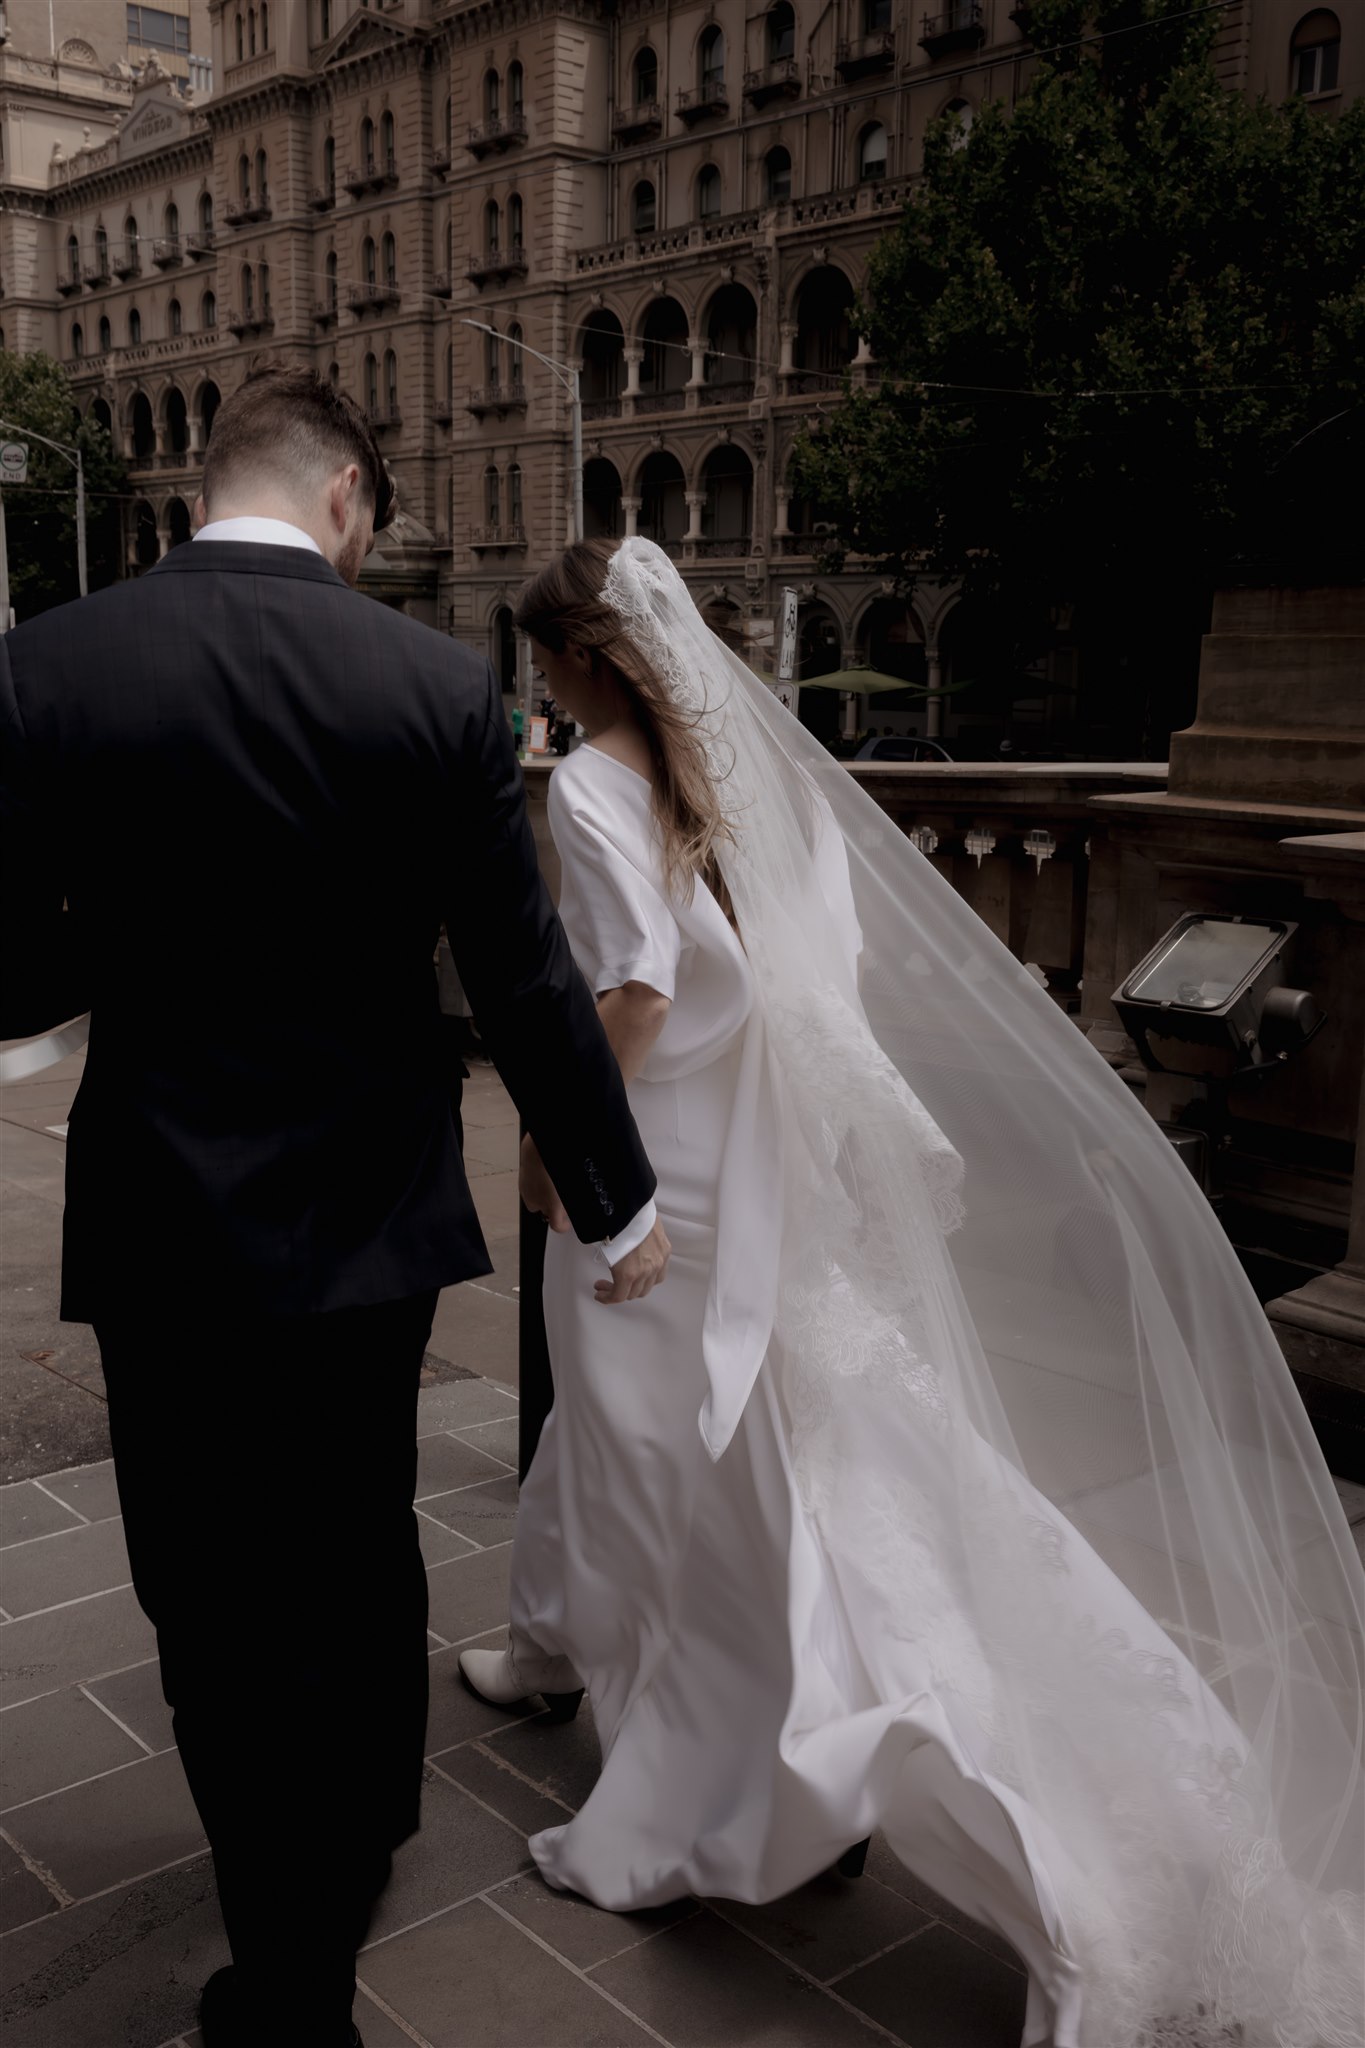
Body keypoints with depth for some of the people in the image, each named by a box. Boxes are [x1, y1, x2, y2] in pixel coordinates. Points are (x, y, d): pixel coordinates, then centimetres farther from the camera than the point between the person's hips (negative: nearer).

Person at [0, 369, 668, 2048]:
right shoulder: (439, 682, -9)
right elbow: (527, 980, -8)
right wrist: (618, 1202, 4)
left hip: (170, 1223, -2)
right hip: (372, 1212, 2)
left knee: (220, 1597, 14)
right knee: (366, 1537, 25)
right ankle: (370, 1828, 49)